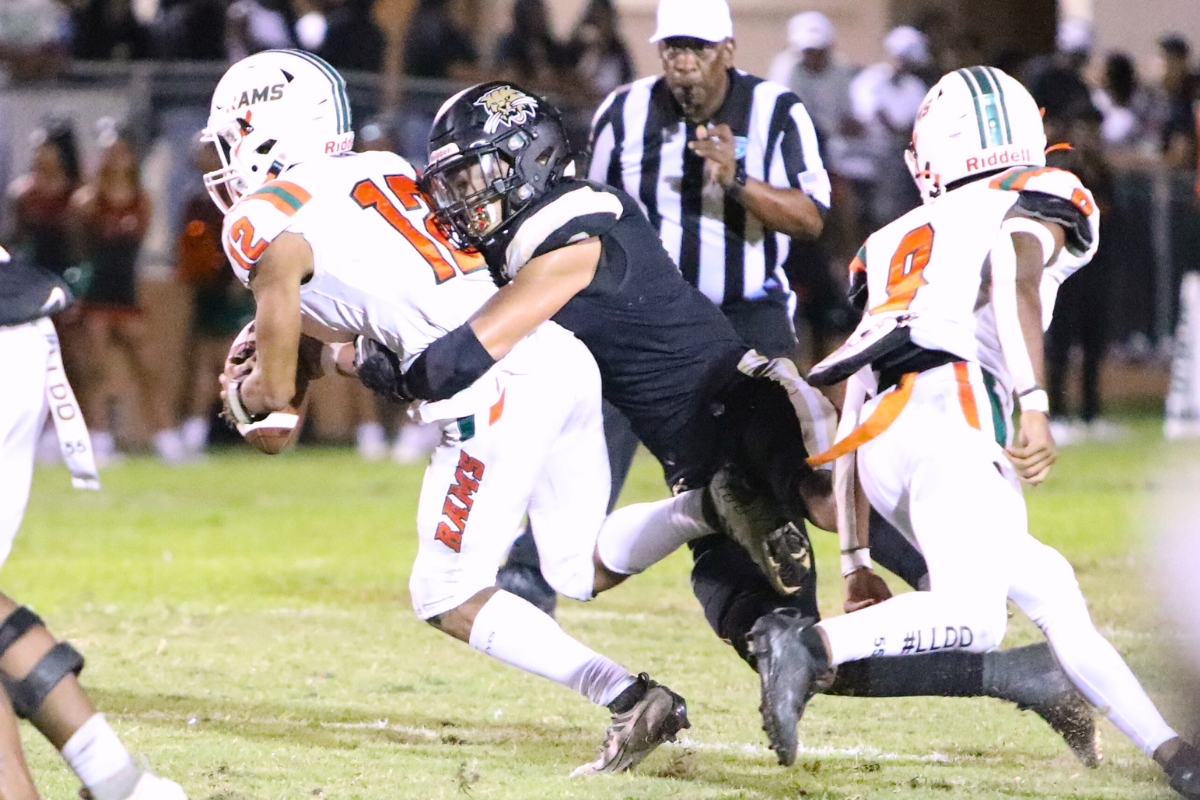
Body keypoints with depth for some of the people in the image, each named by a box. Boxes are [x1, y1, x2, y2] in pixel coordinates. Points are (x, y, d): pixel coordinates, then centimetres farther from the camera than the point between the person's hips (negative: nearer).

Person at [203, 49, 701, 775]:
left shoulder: (266, 225, 0)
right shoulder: (380, 172, 22)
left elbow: (276, 392, 6)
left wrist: (240, 395, 27)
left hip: (495, 392, -8)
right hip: (558, 356, 8)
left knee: (448, 597, 4)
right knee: (582, 569, 19)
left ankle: (630, 699, -9)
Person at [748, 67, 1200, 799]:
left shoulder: (896, 242, 32)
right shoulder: (1039, 198, 19)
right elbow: (1018, 284, -7)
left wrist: (857, 556, 30)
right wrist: (1036, 406, -20)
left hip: (881, 440, 7)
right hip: (951, 409, -7)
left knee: (1049, 589, 15)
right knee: (972, 616, -21)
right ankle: (811, 646, -39)